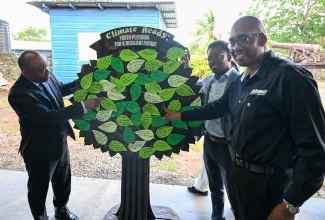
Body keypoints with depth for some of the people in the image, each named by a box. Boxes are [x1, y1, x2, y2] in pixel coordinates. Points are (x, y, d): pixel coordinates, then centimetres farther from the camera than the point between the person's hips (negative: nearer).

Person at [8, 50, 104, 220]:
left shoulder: (47, 77, -8)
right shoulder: (17, 94, -28)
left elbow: (62, 89, 13)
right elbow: (48, 116, -35)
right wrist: (83, 106, -36)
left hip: (60, 143, 7)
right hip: (39, 150, -7)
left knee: (63, 182, 25)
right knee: (39, 189, 18)